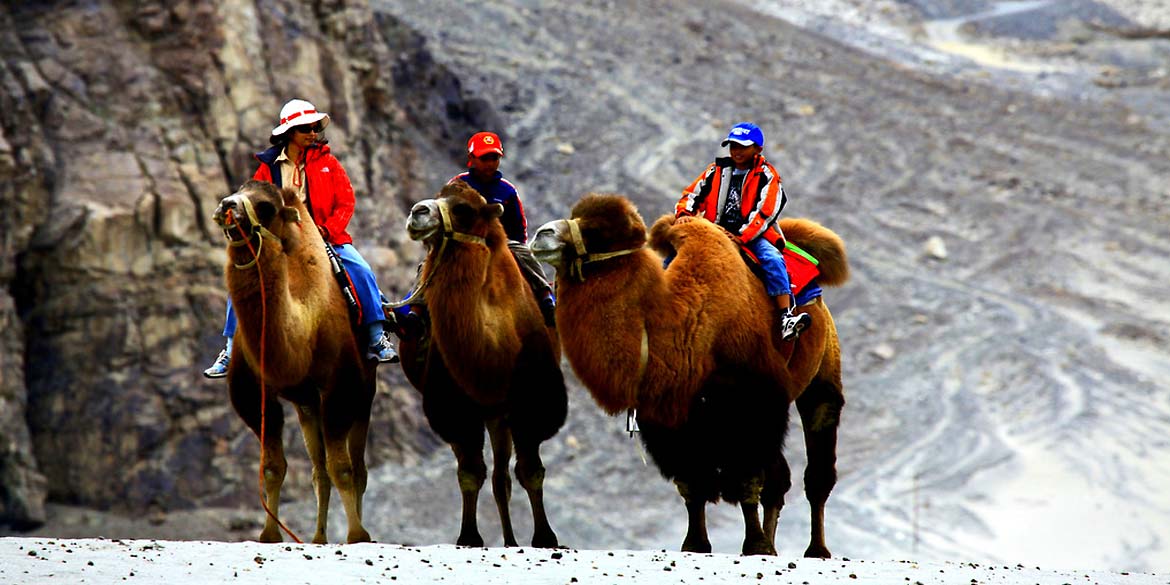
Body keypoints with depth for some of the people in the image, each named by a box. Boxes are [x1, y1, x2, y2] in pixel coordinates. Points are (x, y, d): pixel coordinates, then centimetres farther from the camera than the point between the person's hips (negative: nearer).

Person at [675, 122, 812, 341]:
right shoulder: (717, 171, 15)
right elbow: (693, 195, 15)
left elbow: (765, 211, -8)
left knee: (773, 260, -30)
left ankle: (786, 319, -39)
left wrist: (741, 236, -20)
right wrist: (684, 214, -9)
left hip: (752, 236, -4)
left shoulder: (766, 175, 3)